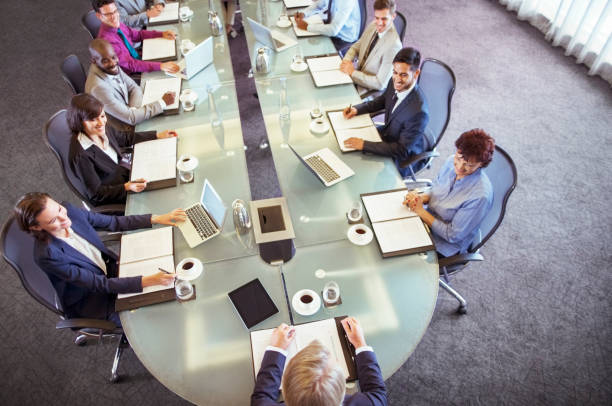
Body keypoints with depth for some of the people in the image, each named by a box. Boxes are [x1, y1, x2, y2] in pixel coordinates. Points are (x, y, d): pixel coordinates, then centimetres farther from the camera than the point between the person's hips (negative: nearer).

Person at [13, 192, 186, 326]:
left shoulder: (69, 210, -18)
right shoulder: (47, 255, -33)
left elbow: (114, 222, -5)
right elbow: (99, 284, -30)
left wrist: (156, 219, -14)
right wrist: (147, 281, -41)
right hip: (88, 301, -6)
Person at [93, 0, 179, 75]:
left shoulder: (117, 24, -4)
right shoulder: (106, 40, -28)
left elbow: (137, 34, 13)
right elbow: (130, 64, -32)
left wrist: (162, 34, 2)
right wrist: (160, 66, -41)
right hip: (129, 75, -8)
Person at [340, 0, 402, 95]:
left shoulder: (393, 45, -28)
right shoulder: (373, 25, -5)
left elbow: (380, 84, -26)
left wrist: (353, 72, -20)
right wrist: (346, 60, -9)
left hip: (370, 90, -7)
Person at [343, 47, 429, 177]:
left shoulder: (418, 111, -37)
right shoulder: (395, 82, -15)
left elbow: (402, 150, -31)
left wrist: (364, 145, -35)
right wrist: (357, 109, -7)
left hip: (401, 158, -7)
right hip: (386, 133, 7)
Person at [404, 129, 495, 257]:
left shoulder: (480, 195, -30)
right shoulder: (452, 161, -10)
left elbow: (453, 235, -23)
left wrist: (420, 211, -22)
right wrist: (421, 198, -15)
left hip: (446, 247, -6)